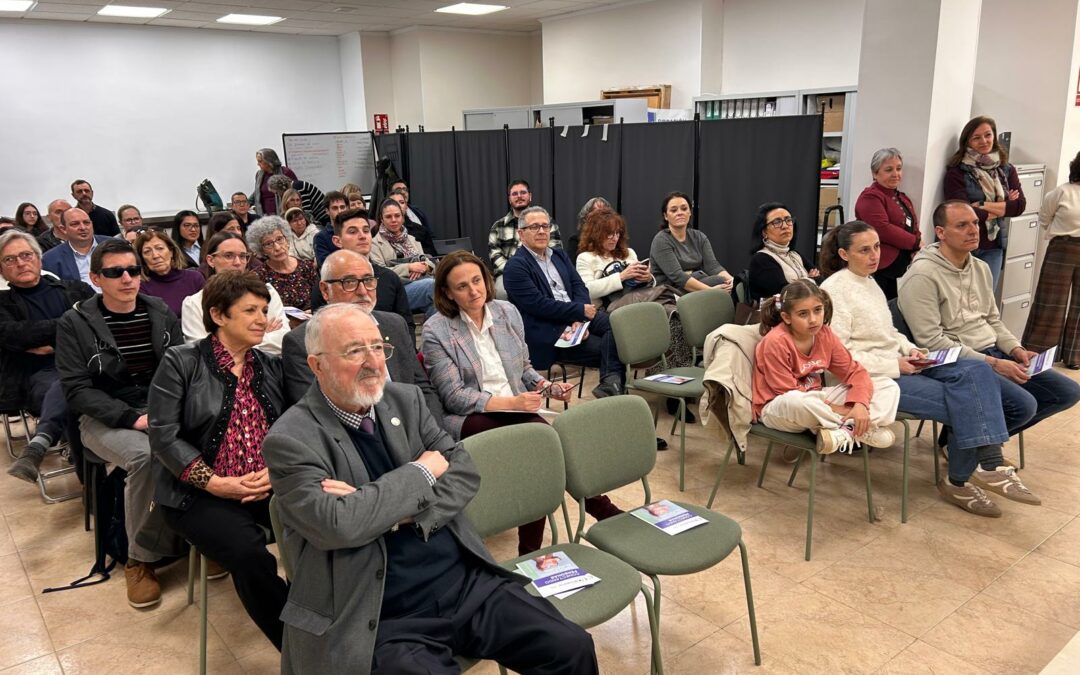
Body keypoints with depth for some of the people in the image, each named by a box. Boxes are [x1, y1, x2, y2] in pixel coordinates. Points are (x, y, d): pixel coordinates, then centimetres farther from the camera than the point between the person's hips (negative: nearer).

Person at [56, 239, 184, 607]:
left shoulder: (161, 313, 8)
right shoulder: (74, 323, -1)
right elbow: (77, 389, -7)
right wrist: (132, 418, -19)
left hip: (162, 410, 3)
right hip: (105, 419, -3)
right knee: (146, 456, -35)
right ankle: (141, 559, -14)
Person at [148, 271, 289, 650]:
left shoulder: (272, 366, 13)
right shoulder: (181, 362, -1)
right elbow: (163, 435, -8)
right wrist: (214, 482, -15)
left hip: (269, 485, 4)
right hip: (199, 492, -4)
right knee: (249, 554, -29)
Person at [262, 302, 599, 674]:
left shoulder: (404, 399, 7)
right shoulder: (290, 440, -9)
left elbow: (465, 471, 3)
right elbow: (338, 524, -22)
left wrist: (397, 512, -14)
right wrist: (421, 472, -10)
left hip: (467, 581, 5)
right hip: (384, 619, -4)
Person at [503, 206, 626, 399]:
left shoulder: (559, 255, 20)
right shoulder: (516, 266, -4)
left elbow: (579, 287, 10)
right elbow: (538, 304, -14)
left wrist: (580, 319, -10)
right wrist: (580, 311, -13)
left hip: (576, 318, 6)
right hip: (548, 332, -6)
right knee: (604, 349, -24)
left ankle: (611, 382, -30)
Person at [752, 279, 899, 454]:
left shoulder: (824, 334, -3)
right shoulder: (776, 342, -21)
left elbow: (854, 371, 1)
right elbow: (789, 394, -21)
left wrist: (860, 404, -20)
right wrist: (837, 410, -21)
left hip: (815, 401, 7)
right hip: (778, 408, -7)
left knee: (888, 386, 1)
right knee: (797, 402, -46)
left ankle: (845, 431, -21)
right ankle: (857, 428, -20)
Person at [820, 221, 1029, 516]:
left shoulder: (869, 283, 17)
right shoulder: (835, 289, -13)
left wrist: (910, 349, 5)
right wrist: (894, 365, -18)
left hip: (898, 366, 9)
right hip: (869, 378, -9)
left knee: (977, 371, -13)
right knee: (960, 402, -17)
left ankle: (990, 464, -20)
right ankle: (959, 481, -2)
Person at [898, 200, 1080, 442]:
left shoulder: (981, 268, 13)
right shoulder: (922, 276, -16)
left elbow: (993, 321, 21)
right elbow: (931, 341, -20)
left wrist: (1015, 349, 0)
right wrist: (992, 364, -20)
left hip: (994, 353, 10)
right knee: (1023, 405, -27)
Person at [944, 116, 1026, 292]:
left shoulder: (1007, 170, 8)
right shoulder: (956, 172, -8)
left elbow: (1020, 205, -2)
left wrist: (983, 206, -14)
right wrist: (1003, 207, -7)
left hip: (993, 247, 4)